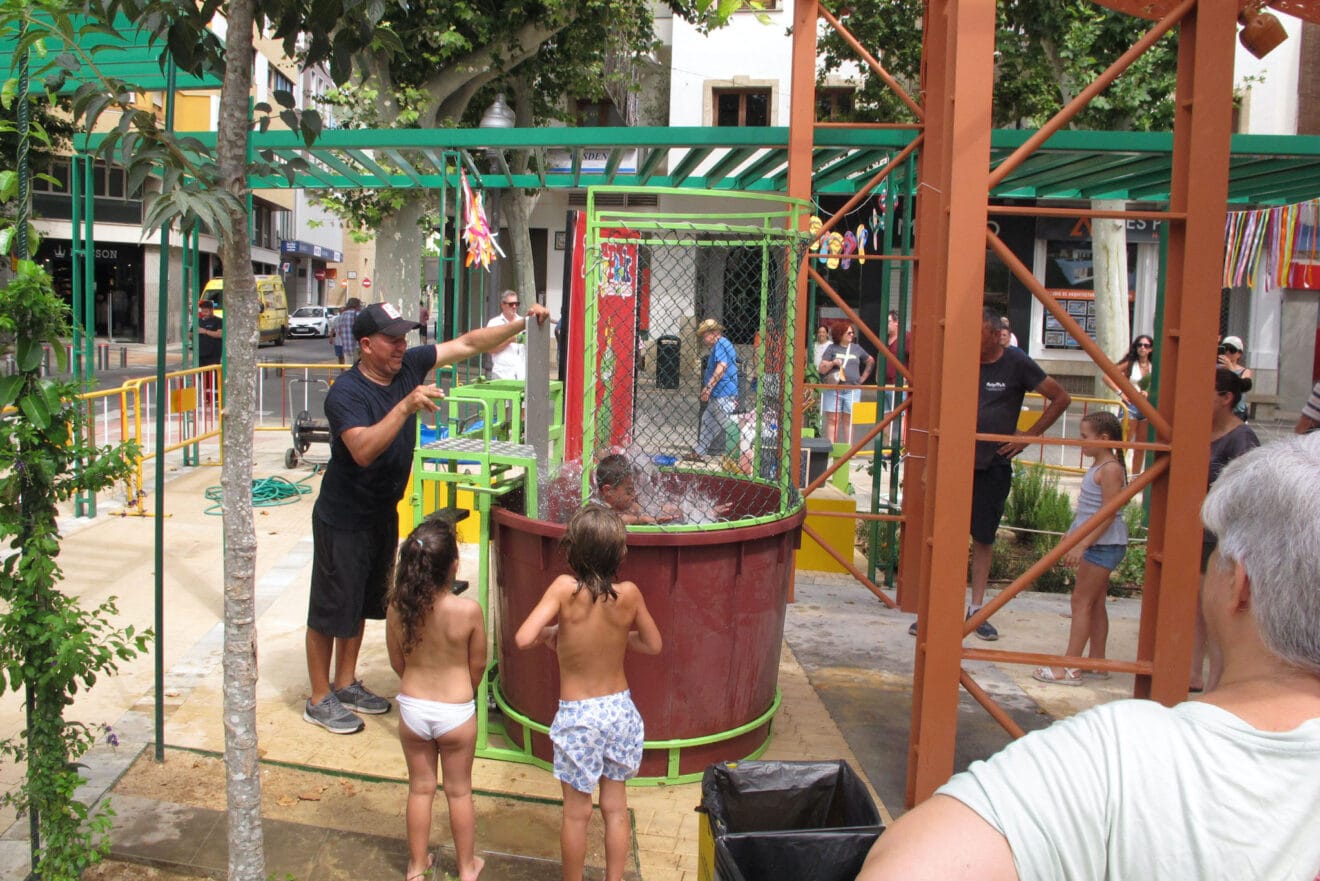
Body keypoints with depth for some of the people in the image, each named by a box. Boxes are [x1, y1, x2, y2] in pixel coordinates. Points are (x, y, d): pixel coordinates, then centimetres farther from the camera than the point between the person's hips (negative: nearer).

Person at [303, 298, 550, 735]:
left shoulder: (408, 366, -5)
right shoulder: (346, 392, -24)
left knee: (362, 602, 19)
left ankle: (345, 683, 35)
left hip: (383, 513, 8)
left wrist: (522, 324, -7)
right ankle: (319, 699, 19)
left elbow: (467, 344, 0)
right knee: (331, 609, 5)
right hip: (343, 516, -8)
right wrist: (407, 406, -45)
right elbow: (363, 450, -38)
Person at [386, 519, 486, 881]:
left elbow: (397, 663, 0)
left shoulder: (397, 609, -14)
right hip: (456, 712, -2)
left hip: (412, 707, 2)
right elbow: (478, 665, -8)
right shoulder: (468, 610, -22)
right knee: (459, 790, 17)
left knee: (420, 788, 19)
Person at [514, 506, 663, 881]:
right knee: (616, 806, 18)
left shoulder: (565, 588, -19)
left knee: (576, 811, 14)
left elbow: (523, 638, -25)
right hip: (620, 708, 3)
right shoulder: (629, 594, -12)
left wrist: (551, 633, -5)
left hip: (577, 714, -2)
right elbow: (653, 645, 2)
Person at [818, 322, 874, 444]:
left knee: (848, 420, 2)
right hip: (833, 389, -2)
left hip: (852, 390, 2)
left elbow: (870, 361, 27)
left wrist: (863, 377, 18)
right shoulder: (832, 348, 6)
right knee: (832, 419, -4)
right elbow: (821, 369, 3)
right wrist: (833, 363, -14)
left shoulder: (856, 349, 13)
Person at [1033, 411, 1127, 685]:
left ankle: (1070, 667, -5)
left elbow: (1108, 514, -21)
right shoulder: (1097, 467, 13)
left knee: (1081, 600, -8)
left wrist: (1082, 544, -24)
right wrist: (1073, 541, 22)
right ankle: (1097, 662, 20)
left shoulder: (1110, 469, -16)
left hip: (1104, 544, -10)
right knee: (1095, 603, 13)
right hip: (1096, 544, 10)